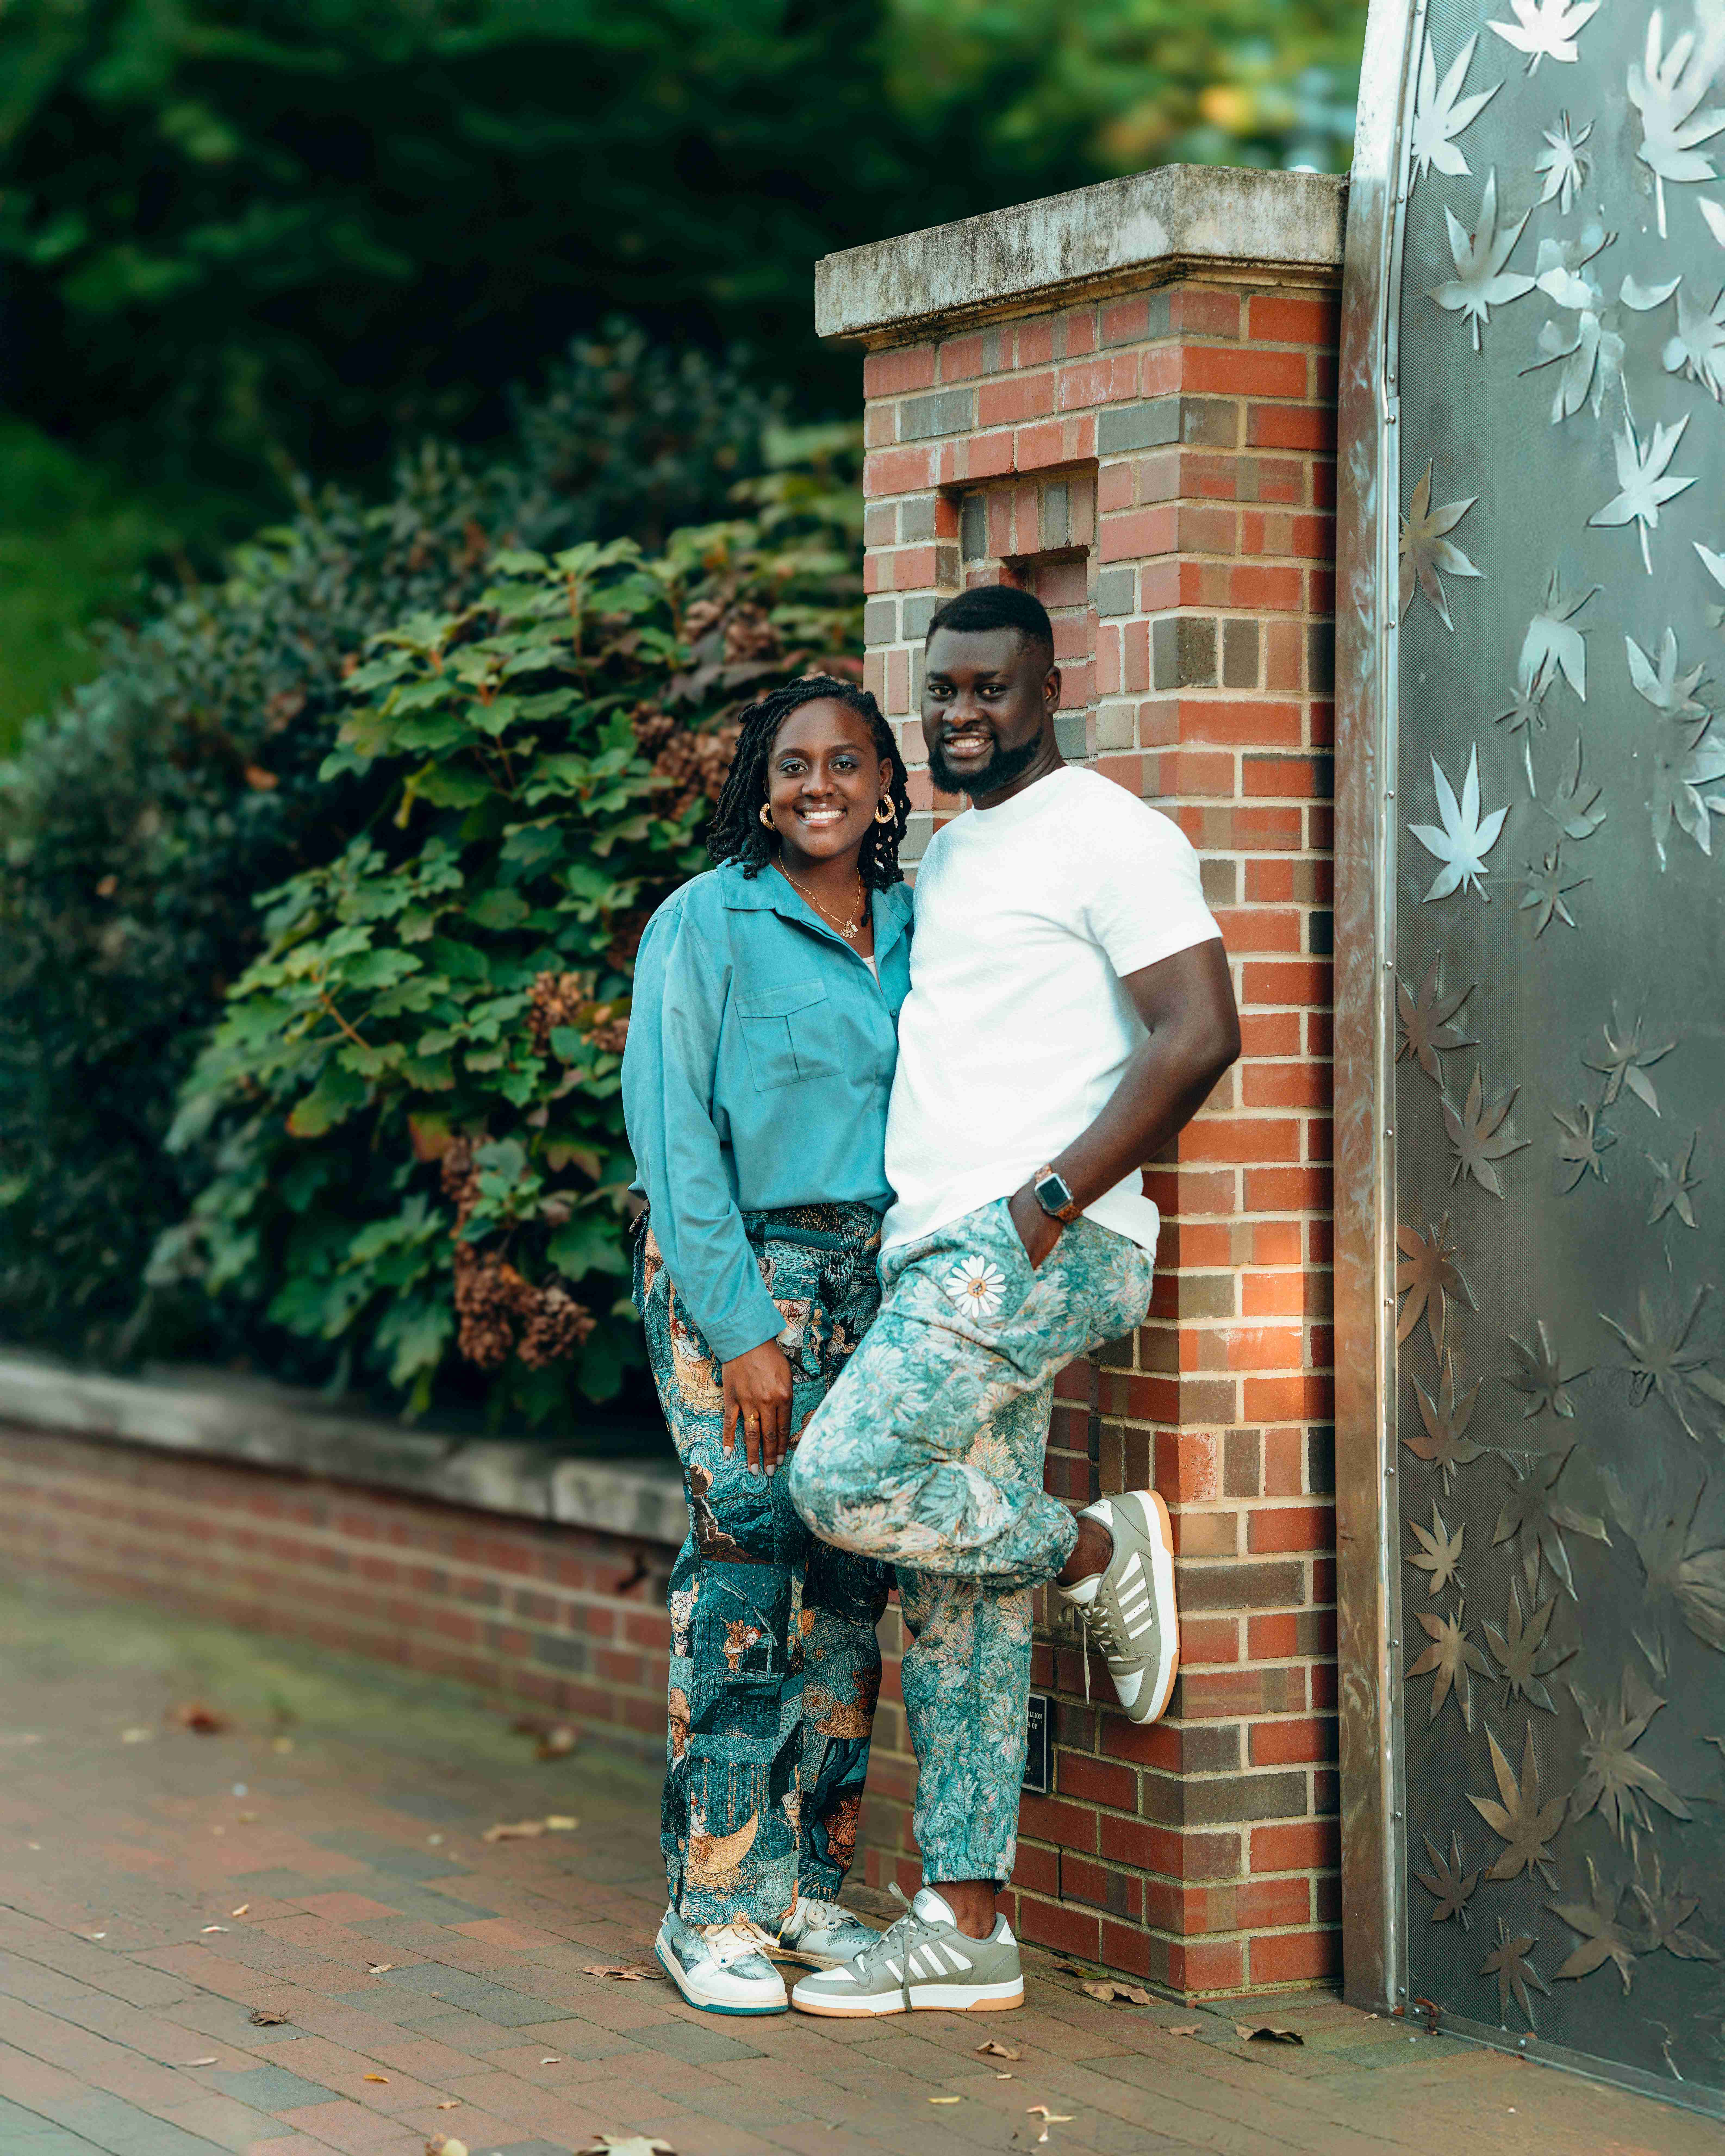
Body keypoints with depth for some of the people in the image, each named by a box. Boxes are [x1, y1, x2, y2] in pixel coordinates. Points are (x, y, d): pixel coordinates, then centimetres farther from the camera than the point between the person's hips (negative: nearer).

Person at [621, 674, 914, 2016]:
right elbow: (673, 1132, -7)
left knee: (853, 1574, 2)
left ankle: (810, 1880, 12)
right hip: (736, 1266, -5)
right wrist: (743, 1328, -13)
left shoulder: (914, 928, 12)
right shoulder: (709, 923, -3)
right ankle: (713, 1905, -4)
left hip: (878, 1276, 5)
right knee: (747, 1559, -11)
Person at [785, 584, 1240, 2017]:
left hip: (1039, 1249, -9)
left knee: (847, 1480, -22)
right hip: (939, 1254, 9)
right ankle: (964, 1932, 10)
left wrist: (1056, 1197, -19)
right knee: (955, 1605, 6)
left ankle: (1103, 1551, 1)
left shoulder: (1105, 832, -6)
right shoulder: (943, 860, 22)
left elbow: (1199, 1034, -16)